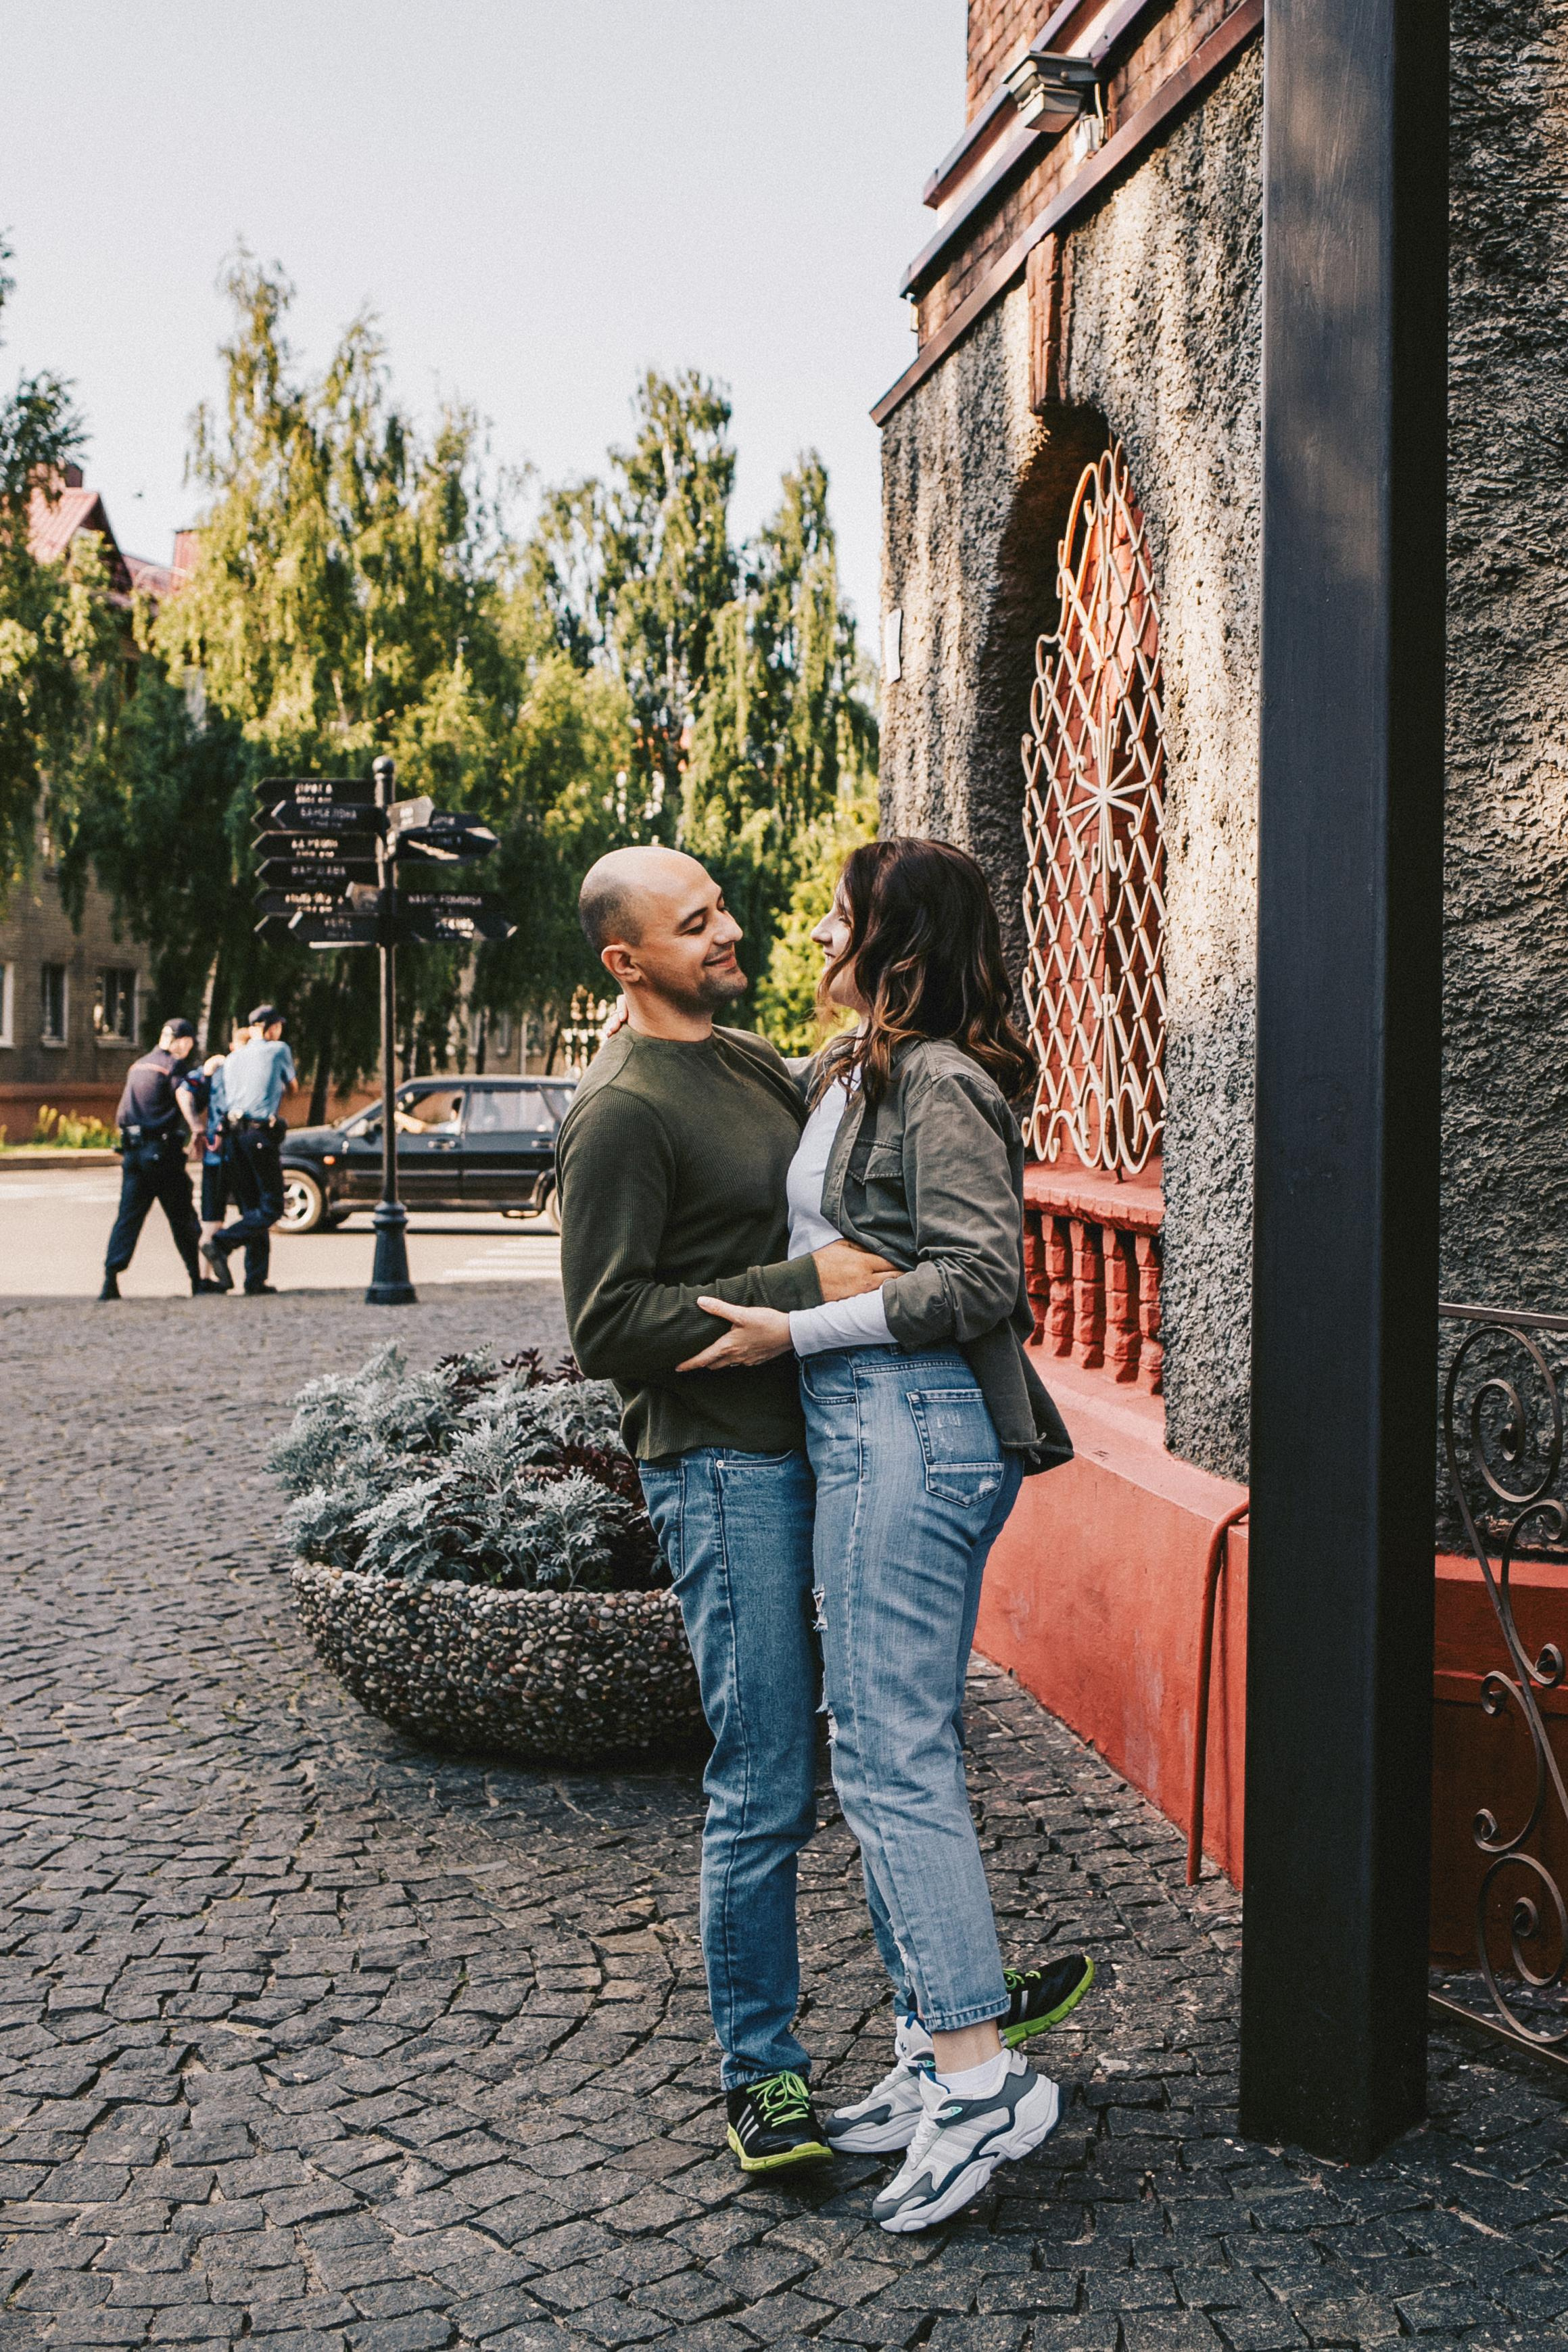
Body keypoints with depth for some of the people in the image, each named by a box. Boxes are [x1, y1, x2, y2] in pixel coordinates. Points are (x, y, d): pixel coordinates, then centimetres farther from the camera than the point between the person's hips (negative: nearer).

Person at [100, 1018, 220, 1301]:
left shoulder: (138, 1066, 18)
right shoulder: (173, 1065, -6)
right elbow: (184, 1097, -24)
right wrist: (197, 1128, -36)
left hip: (133, 1152, 6)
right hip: (163, 1151, -6)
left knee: (128, 1216, 3)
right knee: (182, 1218, 3)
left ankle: (111, 1277, -11)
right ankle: (198, 1280, 8)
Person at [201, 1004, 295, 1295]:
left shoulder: (233, 1058, 21)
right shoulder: (279, 1050, 7)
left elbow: (225, 1098, 16)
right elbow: (291, 1086, 22)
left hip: (233, 1134, 6)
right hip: (260, 1134, -6)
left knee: (251, 1209, 9)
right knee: (271, 1208, -2)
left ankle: (256, 1280, 5)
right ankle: (221, 1243, -21)